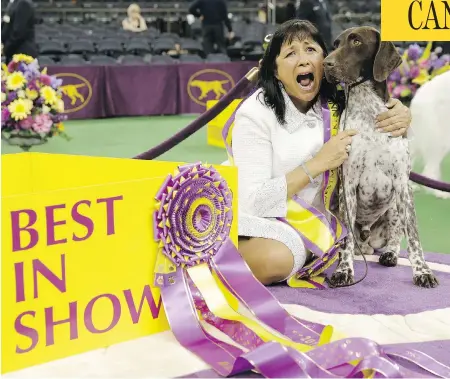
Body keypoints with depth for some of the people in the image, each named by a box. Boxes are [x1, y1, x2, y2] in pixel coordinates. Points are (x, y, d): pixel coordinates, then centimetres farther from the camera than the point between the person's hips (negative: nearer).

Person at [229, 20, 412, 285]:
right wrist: (318, 163, -30)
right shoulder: (256, 113, -21)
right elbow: (252, 202, -25)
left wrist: (401, 118, -22)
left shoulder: (335, 105, -6)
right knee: (275, 260, -34)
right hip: (261, 222, -5)